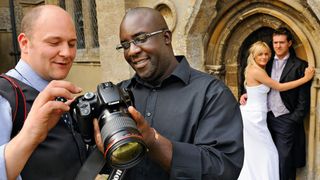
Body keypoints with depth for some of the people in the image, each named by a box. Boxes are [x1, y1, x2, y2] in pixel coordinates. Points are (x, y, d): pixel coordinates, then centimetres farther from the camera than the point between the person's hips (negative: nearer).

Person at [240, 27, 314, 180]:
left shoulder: (300, 65, -5)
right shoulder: (268, 63, 9)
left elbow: (304, 98, -7)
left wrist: (294, 120, -10)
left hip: (286, 120, -4)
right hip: (267, 116, 4)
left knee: (283, 159, 0)